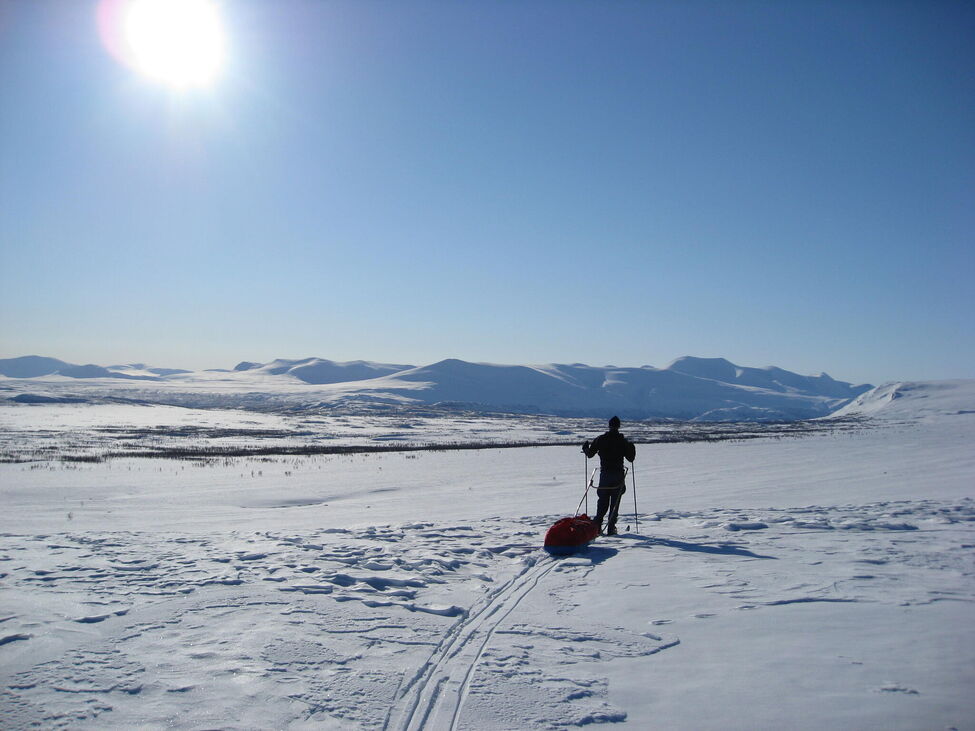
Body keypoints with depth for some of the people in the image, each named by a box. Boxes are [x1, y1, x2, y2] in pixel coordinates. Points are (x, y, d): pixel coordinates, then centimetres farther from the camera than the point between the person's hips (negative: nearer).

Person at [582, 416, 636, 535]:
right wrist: (632, 447, 19)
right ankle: (611, 528, 1)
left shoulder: (600, 439, -1)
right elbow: (631, 458, 1)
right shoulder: (623, 441, -3)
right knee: (615, 503, 5)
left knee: (602, 501, 12)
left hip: (604, 474, 1)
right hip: (618, 475, -1)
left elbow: (590, 454, 3)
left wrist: (586, 448, 24)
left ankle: (597, 525, -1)